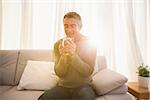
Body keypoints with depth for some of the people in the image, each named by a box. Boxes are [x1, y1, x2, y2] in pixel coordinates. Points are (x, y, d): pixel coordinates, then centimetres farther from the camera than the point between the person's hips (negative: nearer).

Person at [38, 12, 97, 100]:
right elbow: (59, 73, -4)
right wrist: (63, 56, -24)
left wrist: (73, 55, -28)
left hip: (83, 86, -1)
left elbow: (88, 72, -14)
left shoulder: (90, 44, -5)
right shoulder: (58, 44, 0)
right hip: (63, 86, 2)